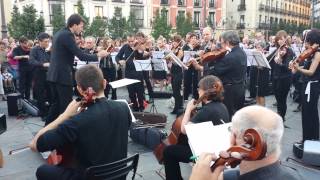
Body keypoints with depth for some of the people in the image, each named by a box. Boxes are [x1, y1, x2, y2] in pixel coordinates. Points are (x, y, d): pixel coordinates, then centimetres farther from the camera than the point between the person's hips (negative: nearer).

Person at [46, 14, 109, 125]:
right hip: (62, 75, -10)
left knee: (56, 103, 18)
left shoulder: (59, 33, 14)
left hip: (54, 74, 10)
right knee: (66, 105, 0)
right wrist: (98, 55, -7)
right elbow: (81, 56, -19)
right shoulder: (67, 35, -16)